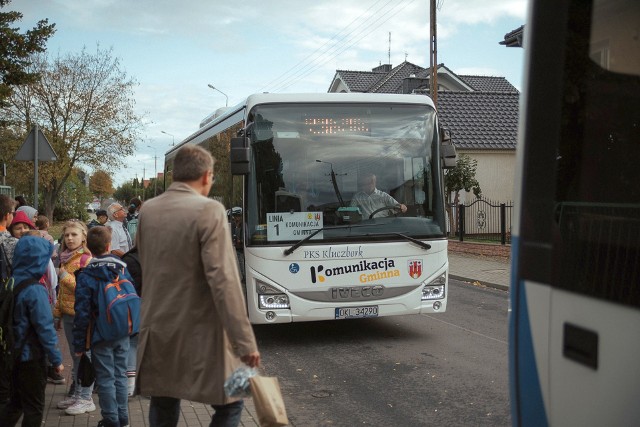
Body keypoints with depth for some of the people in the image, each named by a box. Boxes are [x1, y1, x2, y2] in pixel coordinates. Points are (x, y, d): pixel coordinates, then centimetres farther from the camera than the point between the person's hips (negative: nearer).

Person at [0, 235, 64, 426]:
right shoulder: (35, 291, -21)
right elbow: (45, 328, -19)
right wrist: (57, 360, -11)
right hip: (31, 357, -7)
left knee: (16, 402, 22)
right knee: (34, 407, 8)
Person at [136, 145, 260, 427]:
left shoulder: (147, 210, 5)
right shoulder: (209, 210, -15)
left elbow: (147, 267, 13)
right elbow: (222, 280, -20)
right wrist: (244, 341, -17)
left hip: (157, 328, 6)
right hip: (200, 332, -6)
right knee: (230, 404, 8)